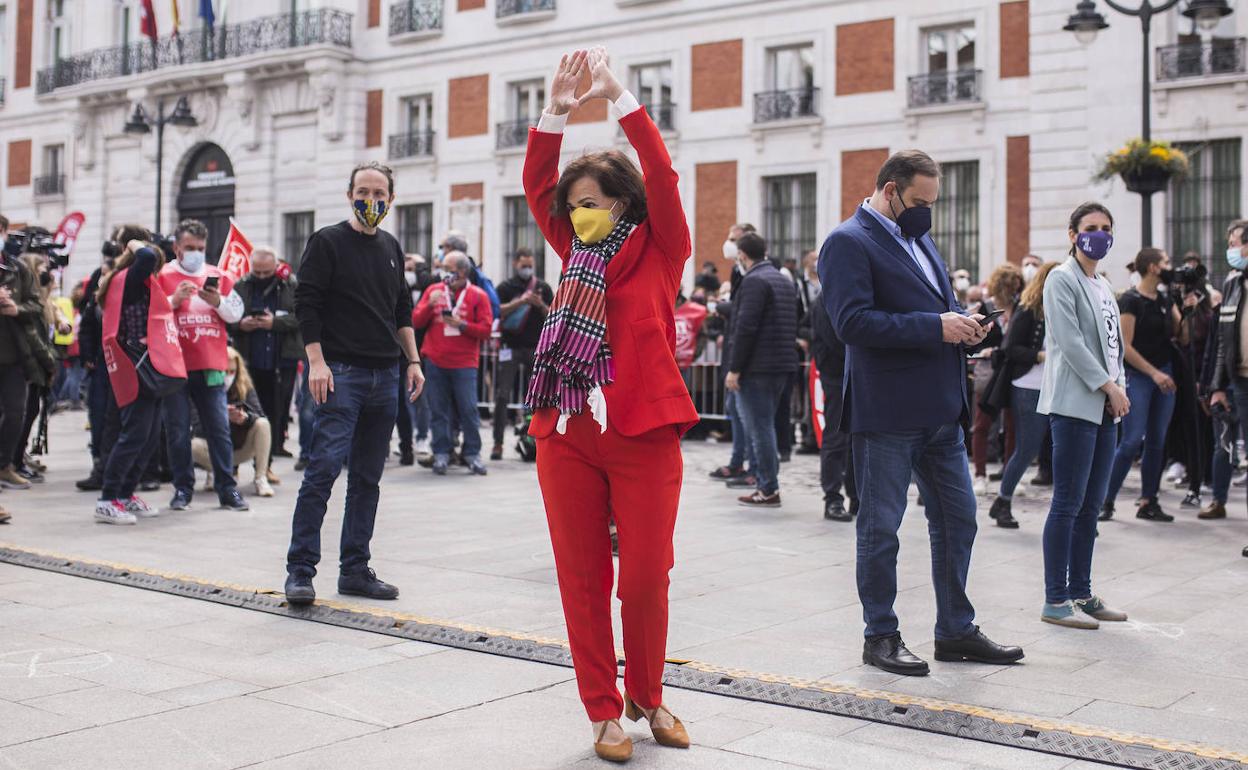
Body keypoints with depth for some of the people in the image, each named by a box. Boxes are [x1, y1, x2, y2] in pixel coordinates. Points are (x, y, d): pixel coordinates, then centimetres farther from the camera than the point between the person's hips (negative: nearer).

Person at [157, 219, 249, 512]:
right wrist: (174, 300, -16)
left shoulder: (218, 276, 11)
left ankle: (227, 488, 8)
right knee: (177, 430, 3)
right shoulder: (162, 276, 3)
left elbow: (237, 313, 9)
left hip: (211, 366, 2)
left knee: (219, 428, 3)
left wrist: (218, 302, -10)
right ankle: (183, 488, 12)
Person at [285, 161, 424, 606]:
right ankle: (300, 570, -6)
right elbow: (306, 305, -7)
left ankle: (355, 570, 14)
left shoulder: (391, 248, 17)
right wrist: (316, 361, -16)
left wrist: (412, 361, 13)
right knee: (324, 468, -12)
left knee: (368, 477, 8)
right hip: (340, 373, -6)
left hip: (385, 377, 6)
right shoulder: (327, 243, -1)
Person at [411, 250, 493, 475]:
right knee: (438, 410, 4)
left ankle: (472, 454, 7)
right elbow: (416, 322, 8)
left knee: (468, 409, -4)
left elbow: (485, 330, -1)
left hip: (464, 363, -2)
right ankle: (441, 454, 11)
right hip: (435, 362, 2)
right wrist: (430, 304, -8)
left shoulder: (478, 295, 4)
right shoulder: (434, 291, 11)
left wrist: (462, 324, -14)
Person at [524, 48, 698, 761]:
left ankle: (648, 697, 24)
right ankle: (604, 713, 18)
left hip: (643, 434, -4)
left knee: (646, 579, 2)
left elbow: (662, 176, -9)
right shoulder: (578, 252, 15)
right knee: (582, 579, 5)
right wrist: (557, 111, -1)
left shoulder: (659, 250, 4)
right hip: (567, 434, 4)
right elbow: (536, 184, 10)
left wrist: (619, 96, -9)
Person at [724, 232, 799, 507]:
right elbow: (793, 327, 21)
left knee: (758, 426, -4)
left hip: (756, 368, -9)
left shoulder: (754, 281, -12)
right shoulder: (784, 281, 18)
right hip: (783, 367, 9)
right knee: (765, 425, 17)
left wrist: (734, 369, -17)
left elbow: (745, 327, -19)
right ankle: (768, 484, 21)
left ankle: (768, 490, -2)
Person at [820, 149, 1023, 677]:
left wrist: (962, 326, 4)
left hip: (940, 410, 9)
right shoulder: (849, 242, -11)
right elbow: (853, 321, -21)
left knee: (958, 519, 13)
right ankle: (880, 637, 16)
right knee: (880, 528, 3)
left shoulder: (920, 238, 17)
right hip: (886, 413, -9)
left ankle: (956, 631, 25)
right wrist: (935, 326, -22)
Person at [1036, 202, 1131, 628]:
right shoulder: (1062, 279, -5)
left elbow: (1115, 343, 20)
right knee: (1068, 505, -7)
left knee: (1090, 507, 10)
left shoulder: (1104, 286, 20)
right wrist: (1109, 386, -15)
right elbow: (1070, 341, -14)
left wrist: (1121, 390, 7)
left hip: (1105, 408, 8)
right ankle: (1056, 601, -2)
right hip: (1074, 405, -8)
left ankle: (1081, 593, 17)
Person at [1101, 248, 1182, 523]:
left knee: (1157, 442, 7)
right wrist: (1153, 373, -15)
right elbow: (1124, 346, -13)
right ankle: (1106, 501, -5)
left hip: (1165, 374, 7)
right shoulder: (1130, 300, -10)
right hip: (1137, 375, -7)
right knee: (1132, 441, -12)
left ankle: (1148, 503, 13)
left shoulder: (1166, 299, 12)